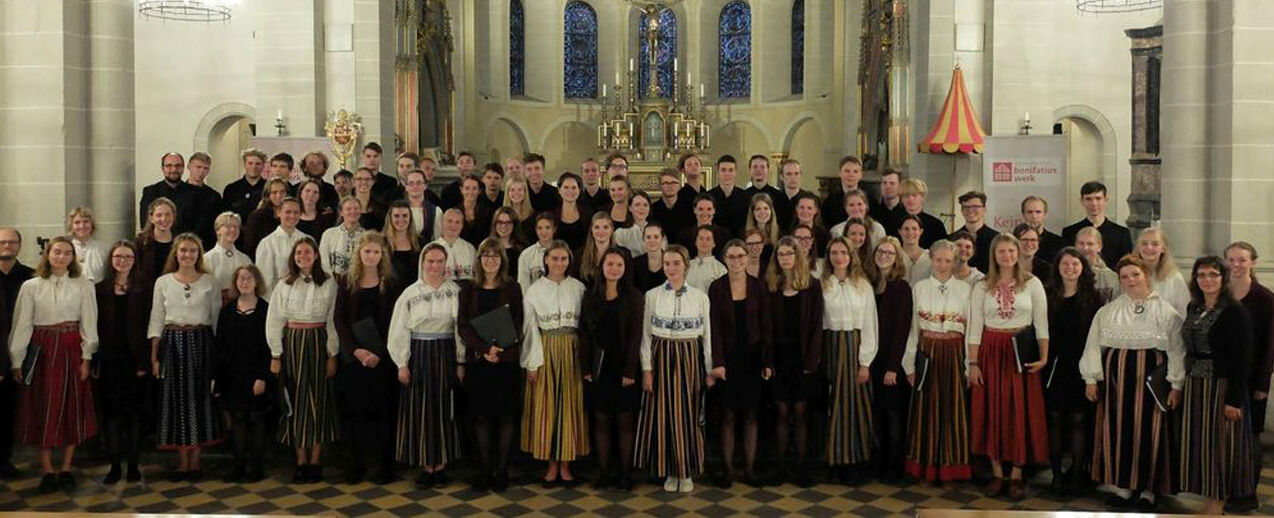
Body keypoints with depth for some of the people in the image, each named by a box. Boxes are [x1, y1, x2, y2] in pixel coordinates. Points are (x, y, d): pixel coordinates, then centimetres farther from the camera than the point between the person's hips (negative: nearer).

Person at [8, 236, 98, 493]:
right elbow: (22, 324, 1)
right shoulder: (31, 286, 1)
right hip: (41, 351, 0)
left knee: (72, 408, 4)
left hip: (71, 351, 0)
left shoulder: (83, 286, 1)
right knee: (43, 409, 3)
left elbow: (88, 323, 1)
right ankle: (47, 471, 11)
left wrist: (86, 358, -5)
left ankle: (66, 469, 14)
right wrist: (17, 361, 0)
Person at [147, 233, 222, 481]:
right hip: (173, 342, 0)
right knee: (176, 399, 2)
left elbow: (216, 318, 6)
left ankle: (195, 460, 12)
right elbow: (156, 320, 5)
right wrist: (154, 356, 0)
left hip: (201, 342, 0)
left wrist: (217, 350, -2)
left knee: (200, 398, 2)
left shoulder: (210, 282, 5)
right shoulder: (163, 282, 5)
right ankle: (183, 461, 11)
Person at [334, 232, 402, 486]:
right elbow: (339, 320, 1)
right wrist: (356, 350, -12)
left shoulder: (391, 284, 2)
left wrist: (379, 353, -14)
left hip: (382, 357, -1)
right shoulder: (346, 283, 6)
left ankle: (385, 465, 6)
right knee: (354, 409, 3)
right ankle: (355, 465, 10)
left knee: (383, 409, 0)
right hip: (353, 357, 1)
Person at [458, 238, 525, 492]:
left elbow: (517, 326, 0)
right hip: (477, 360, 1)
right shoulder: (468, 289, 7)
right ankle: (485, 470, 11)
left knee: (505, 415, 1)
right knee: (481, 416, 3)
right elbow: (463, 326, 0)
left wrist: (500, 351, -15)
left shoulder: (512, 289, 4)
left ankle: (502, 470, 8)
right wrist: (484, 349, -15)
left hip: (507, 360, -1)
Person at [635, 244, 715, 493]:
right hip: (661, 358, 0)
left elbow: (707, 335, 4)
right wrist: (647, 368, -4)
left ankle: (687, 471, 17)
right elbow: (646, 335, 2)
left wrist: (710, 369, 0)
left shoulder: (700, 296, 1)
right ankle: (670, 470, 16)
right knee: (664, 414, 3)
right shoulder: (652, 296, 1)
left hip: (690, 360, 0)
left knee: (689, 414, 3)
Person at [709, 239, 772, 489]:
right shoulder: (717, 287, -2)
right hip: (728, 357, -1)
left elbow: (765, 325, 2)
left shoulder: (758, 286, 2)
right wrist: (718, 362, -13)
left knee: (751, 415, 5)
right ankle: (728, 469, 8)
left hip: (752, 357, 1)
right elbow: (714, 327, -5)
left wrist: (768, 361, -4)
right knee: (728, 415, 1)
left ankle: (749, 469, 12)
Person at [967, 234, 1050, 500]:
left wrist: (1044, 357, -9)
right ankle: (997, 473, 13)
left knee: (1021, 412, 0)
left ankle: (1016, 475, 9)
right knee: (992, 411, 4)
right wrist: (973, 363, -4)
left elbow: (1041, 323, 1)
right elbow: (975, 327, 1)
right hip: (991, 352, 1)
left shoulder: (1032, 284, 2)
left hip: (1021, 352, -1)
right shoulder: (982, 286, 4)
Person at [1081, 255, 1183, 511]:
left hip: (1150, 378, -2)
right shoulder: (1108, 311, 10)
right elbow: (1094, 346, 9)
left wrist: (1176, 385, -4)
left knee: (1148, 432, 0)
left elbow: (1176, 350, 1)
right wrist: (1091, 379, 3)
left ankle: (1147, 489, 13)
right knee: (1118, 430, 4)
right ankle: (1123, 486, 16)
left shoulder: (1166, 311, 3)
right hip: (1116, 377, 2)